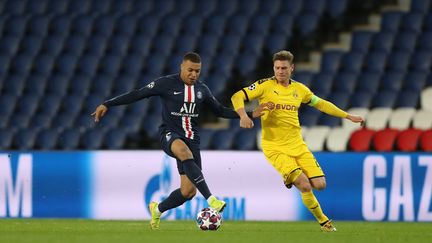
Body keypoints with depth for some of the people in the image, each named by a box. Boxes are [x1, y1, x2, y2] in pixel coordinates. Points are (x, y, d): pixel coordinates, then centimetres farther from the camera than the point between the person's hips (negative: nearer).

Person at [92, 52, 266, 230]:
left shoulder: (202, 90, 9)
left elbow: (220, 111, 21)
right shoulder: (166, 84, -5)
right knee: (185, 153, -42)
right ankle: (211, 199, -49)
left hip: (191, 138, 5)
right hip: (170, 134, -5)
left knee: (189, 191, -4)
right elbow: (137, 94, -4)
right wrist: (107, 105, -10)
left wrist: (249, 114, 12)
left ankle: (157, 209, 28)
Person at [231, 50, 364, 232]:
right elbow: (237, 97, -11)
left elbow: (321, 104, 21)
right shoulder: (265, 86, -7)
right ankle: (323, 221, 2)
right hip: (275, 147, -5)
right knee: (305, 186, -19)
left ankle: (290, 178, 25)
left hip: (297, 145, 5)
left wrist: (348, 116, 21)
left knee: (319, 184, -5)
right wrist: (243, 115, -31)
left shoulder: (299, 89, 7)